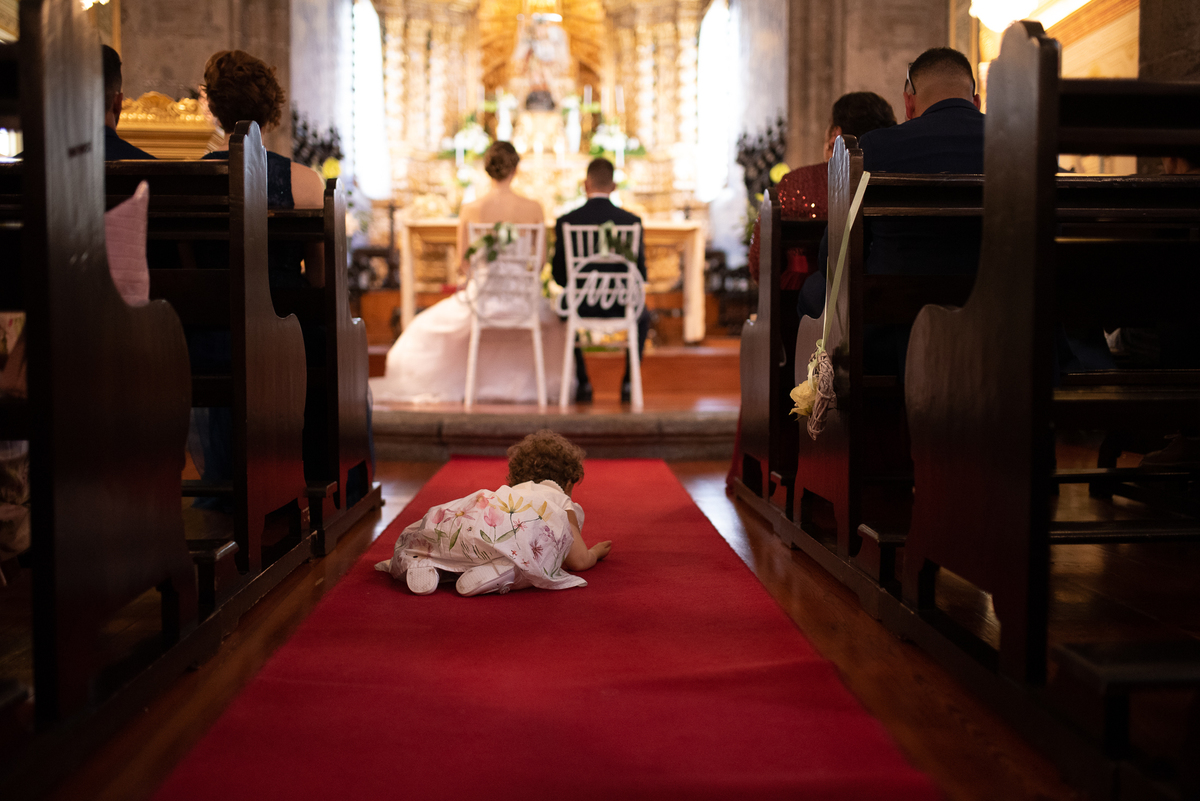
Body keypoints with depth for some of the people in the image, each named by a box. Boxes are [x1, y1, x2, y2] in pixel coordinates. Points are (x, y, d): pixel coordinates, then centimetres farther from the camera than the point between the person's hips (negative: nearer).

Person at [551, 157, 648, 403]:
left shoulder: (565, 221, -9)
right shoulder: (633, 221, -8)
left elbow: (559, 275, -3)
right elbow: (640, 273, -3)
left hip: (581, 308, 0)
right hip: (620, 308, 0)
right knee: (643, 317, 35)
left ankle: (583, 383, 33)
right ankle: (629, 384, 28)